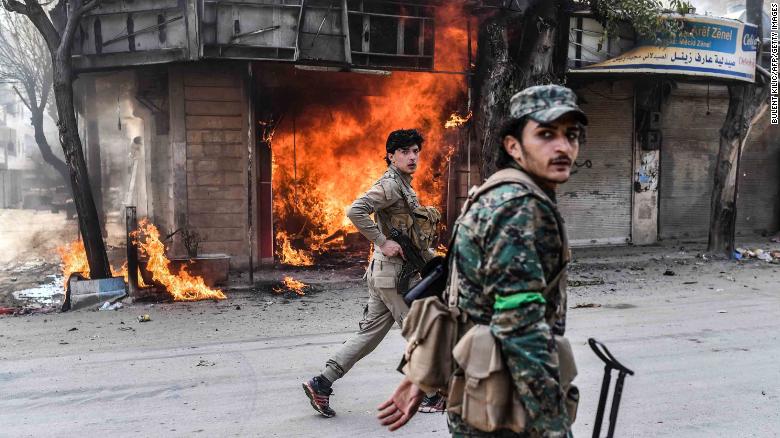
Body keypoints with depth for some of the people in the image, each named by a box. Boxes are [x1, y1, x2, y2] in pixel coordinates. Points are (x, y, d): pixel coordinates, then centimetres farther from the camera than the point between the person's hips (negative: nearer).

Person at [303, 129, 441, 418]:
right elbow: (355, 211, -26)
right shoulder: (389, 185, -13)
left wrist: (432, 257, 18)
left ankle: (321, 384, 13)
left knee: (370, 333, 11)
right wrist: (383, 242, -23)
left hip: (384, 273, 10)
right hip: (393, 273, -10)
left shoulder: (404, 187, 19)